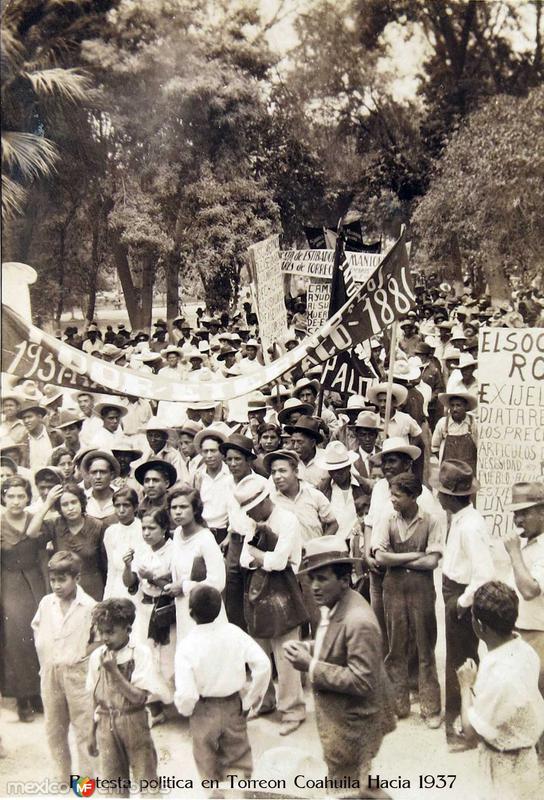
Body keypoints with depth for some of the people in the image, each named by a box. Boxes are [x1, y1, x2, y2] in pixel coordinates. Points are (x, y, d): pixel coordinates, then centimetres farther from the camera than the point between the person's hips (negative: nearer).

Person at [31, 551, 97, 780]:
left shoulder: (89, 606, -13)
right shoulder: (46, 603, 0)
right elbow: (37, 630, 14)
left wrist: (82, 655, -11)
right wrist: (45, 660, 7)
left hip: (77, 673, -5)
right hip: (50, 673, 5)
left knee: (84, 729, 1)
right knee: (54, 729, 14)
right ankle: (62, 778, 29)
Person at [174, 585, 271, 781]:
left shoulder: (186, 646, -21)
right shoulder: (234, 632, -14)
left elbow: (185, 694, -26)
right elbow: (263, 665, -18)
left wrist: (185, 709, -3)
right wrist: (250, 699, -6)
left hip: (204, 712, -2)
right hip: (234, 706, 2)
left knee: (209, 768, 21)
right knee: (239, 759, 20)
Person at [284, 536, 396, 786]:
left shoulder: (359, 622, -30)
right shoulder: (332, 605, -1)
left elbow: (362, 681, -29)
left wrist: (311, 667, -27)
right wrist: (305, 647, -4)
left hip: (352, 725, -9)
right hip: (337, 717, 9)